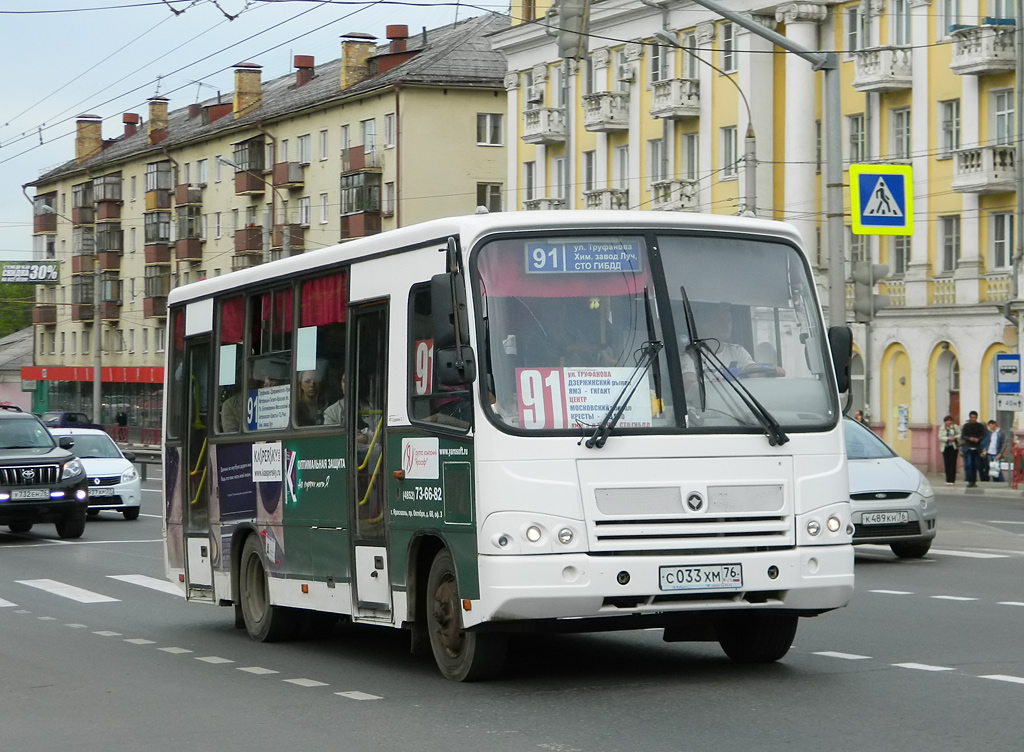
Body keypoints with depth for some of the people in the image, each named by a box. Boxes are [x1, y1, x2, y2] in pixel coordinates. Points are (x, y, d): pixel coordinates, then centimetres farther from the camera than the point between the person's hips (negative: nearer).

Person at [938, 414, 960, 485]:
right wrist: (948, 438, -14)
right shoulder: (941, 428, 7)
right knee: (947, 464, 0)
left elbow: (960, 434, 5)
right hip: (945, 447, 2)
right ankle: (948, 480, 5)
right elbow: (940, 437, -1)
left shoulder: (955, 427, 3)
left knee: (952, 463, -7)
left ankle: (951, 480, -7)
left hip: (953, 447, -2)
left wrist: (955, 437, -13)